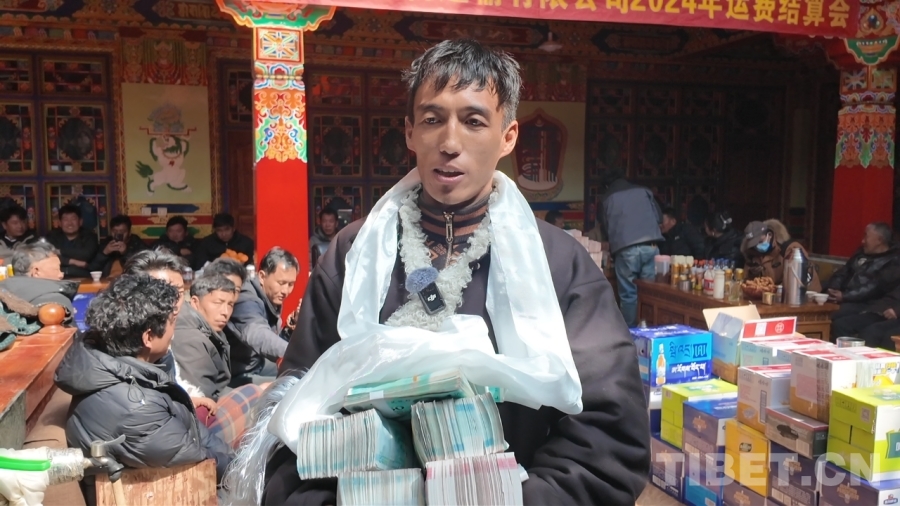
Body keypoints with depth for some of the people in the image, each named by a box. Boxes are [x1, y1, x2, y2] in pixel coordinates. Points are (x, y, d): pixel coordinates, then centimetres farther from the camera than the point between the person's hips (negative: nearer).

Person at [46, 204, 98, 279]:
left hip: (83, 278, -2)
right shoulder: (53, 235, 15)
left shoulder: (89, 236, 11)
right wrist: (72, 261, -9)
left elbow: (86, 254, -10)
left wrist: (61, 251, -3)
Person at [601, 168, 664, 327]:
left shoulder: (608, 199, 13)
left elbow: (606, 229, 18)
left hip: (626, 249, -2)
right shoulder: (643, 191, 17)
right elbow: (659, 217, 18)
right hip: (651, 246, 2)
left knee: (628, 293, 3)